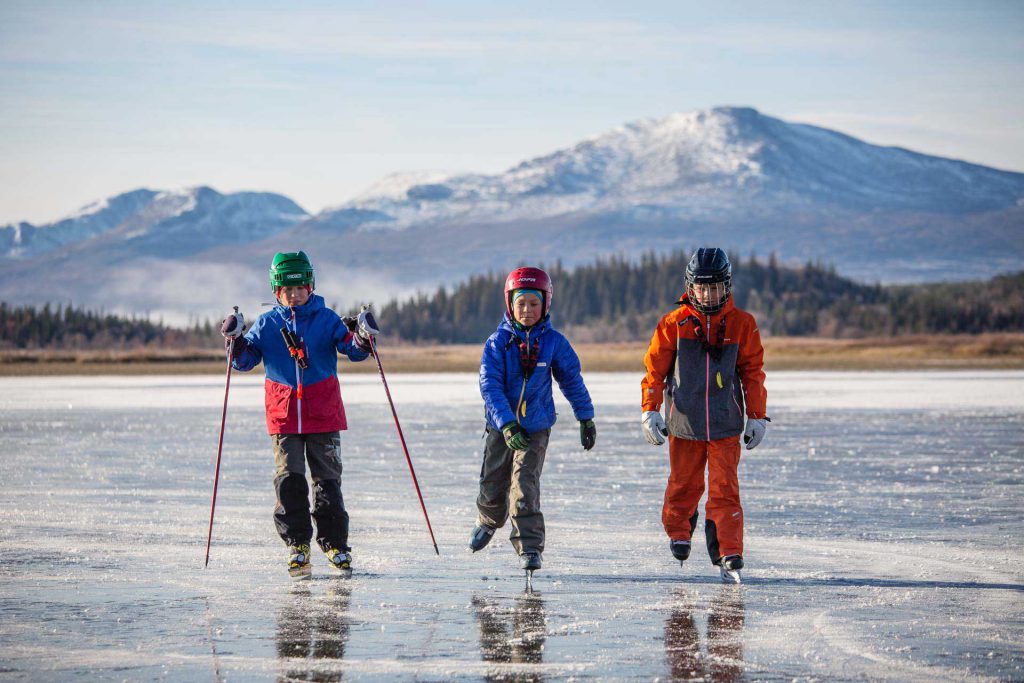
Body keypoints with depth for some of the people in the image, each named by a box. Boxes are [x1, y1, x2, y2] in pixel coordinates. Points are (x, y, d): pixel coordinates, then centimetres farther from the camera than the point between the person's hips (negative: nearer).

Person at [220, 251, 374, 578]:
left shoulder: (326, 319, 2)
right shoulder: (267, 324, 7)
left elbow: (353, 350, -2)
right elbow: (245, 360, 6)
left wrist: (360, 339, -24)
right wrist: (236, 343, -13)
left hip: (323, 415, -1)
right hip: (284, 416, 1)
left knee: (328, 480, 2)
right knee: (289, 481, -5)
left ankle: (334, 543, 10)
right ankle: (297, 544, 3)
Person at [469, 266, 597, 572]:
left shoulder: (553, 342, -5)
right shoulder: (498, 342, -10)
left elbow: (572, 379, 7)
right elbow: (490, 385, -17)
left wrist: (586, 418, 11)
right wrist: (507, 425, -28)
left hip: (536, 425, -1)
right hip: (501, 426, 1)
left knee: (525, 483, -16)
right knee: (492, 484, 11)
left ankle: (530, 546, -10)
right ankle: (488, 521, 44)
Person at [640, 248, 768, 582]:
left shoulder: (742, 324, 0)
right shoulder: (674, 323, -2)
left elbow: (753, 372, 5)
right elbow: (655, 368, 2)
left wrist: (757, 416, 4)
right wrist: (650, 410, -4)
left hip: (726, 425, 0)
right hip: (684, 423, 0)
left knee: (725, 489, -7)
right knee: (684, 485, 11)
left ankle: (729, 556, -8)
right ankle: (677, 530, 40)